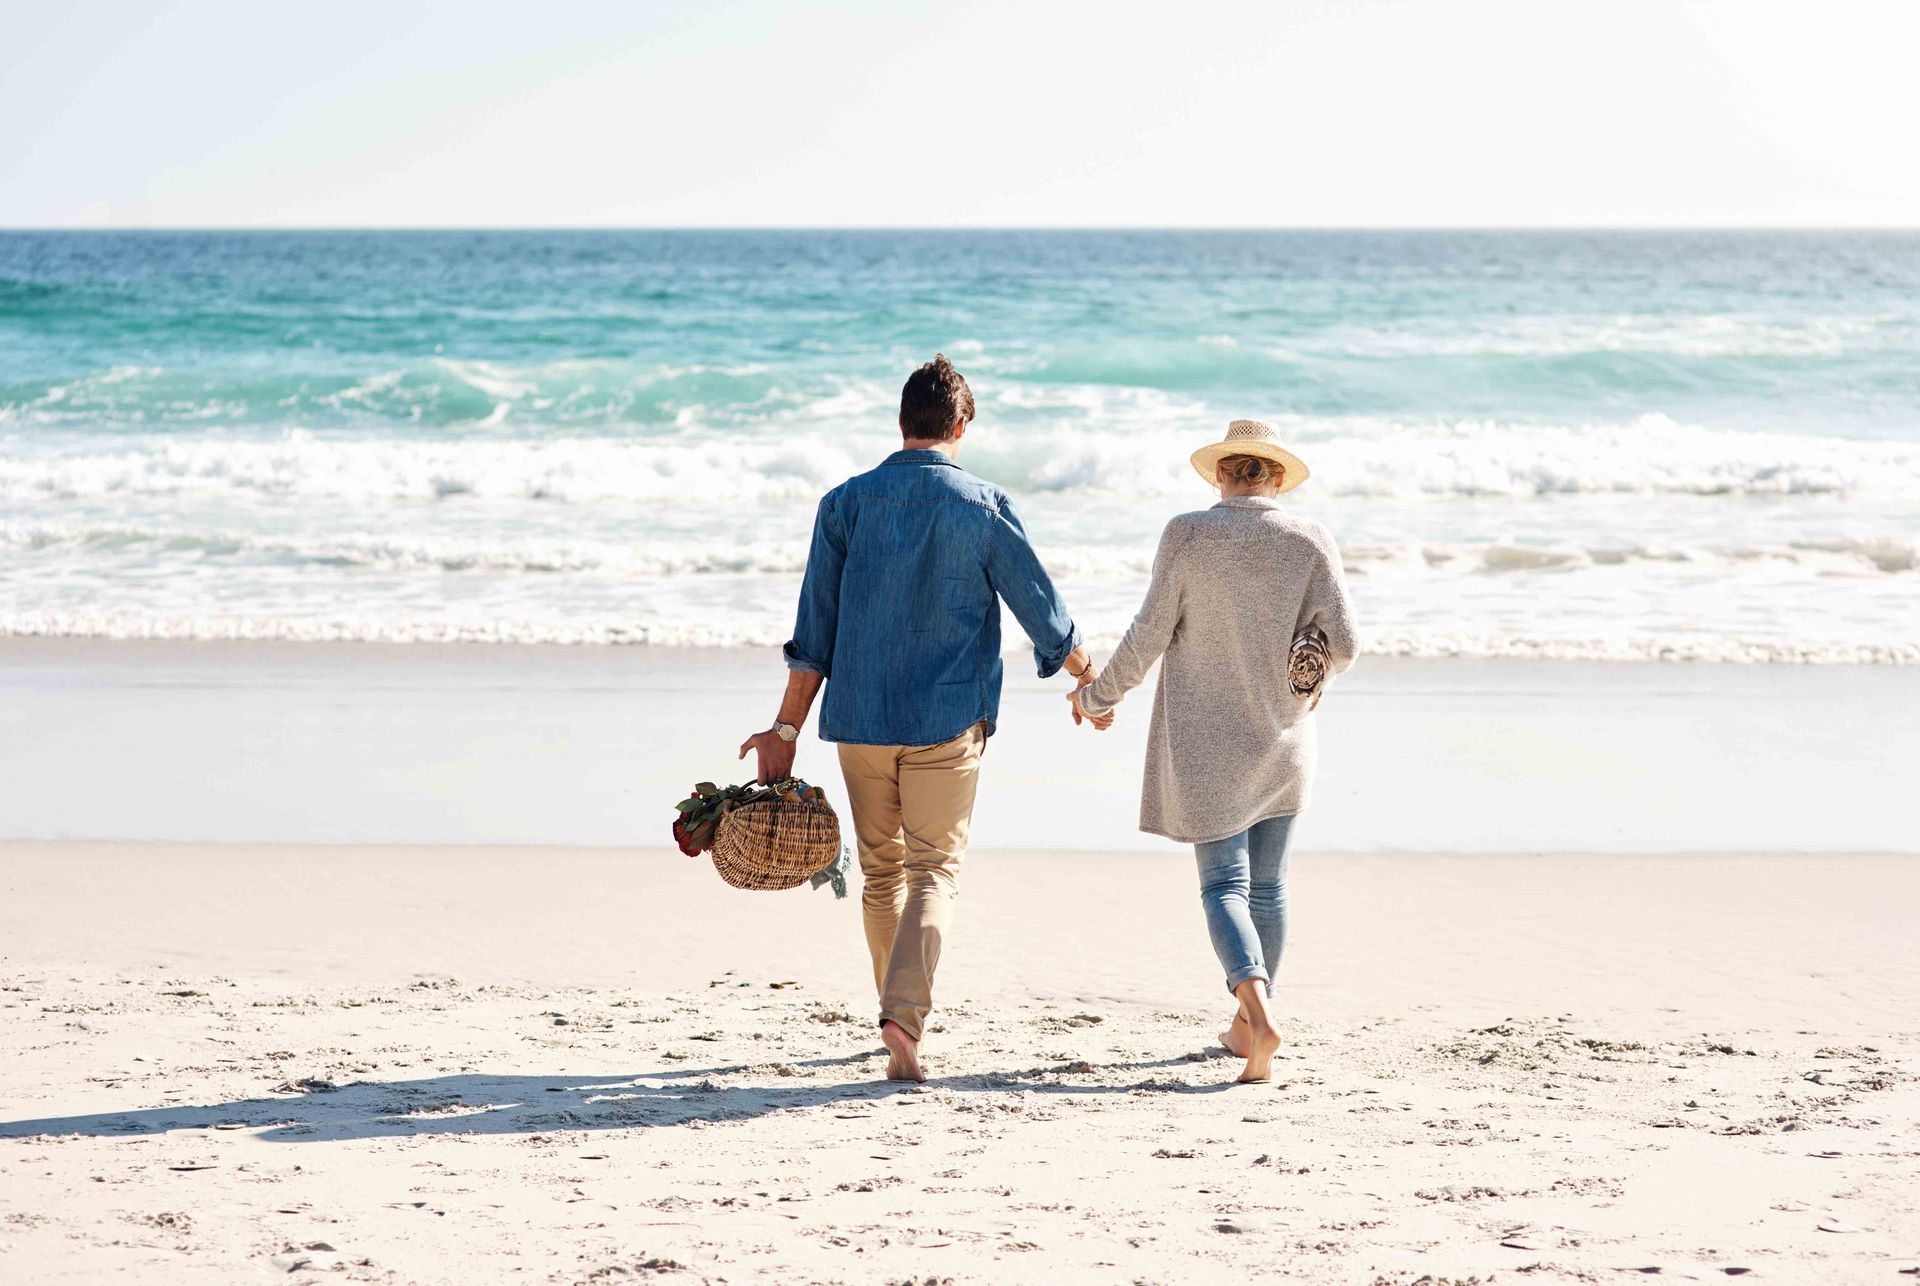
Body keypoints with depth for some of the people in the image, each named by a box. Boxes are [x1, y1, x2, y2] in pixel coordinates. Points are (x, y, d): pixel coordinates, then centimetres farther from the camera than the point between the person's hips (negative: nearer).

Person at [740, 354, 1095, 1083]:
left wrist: (786, 730, 4)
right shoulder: (983, 507, -4)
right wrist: (1091, 682, 19)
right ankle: (905, 1015, -22)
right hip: (947, 721, -2)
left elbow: (813, 633, 0)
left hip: (859, 718, 2)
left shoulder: (846, 504, 1)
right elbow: (1044, 614, 2)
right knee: (935, 870, -1)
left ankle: (900, 1015, 25)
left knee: (882, 871, 15)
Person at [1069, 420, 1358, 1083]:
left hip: (1206, 742, -2)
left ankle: (1260, 1010, -25)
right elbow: (1341, 645, -6)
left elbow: (1150, 634, -7)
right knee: (1267, 886, 15)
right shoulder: (1310, 540, -4)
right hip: (1283, 738, 2)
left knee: (1225, 886, -3)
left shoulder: (1188, 534, -9)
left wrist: (1098, 694, 8)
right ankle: (1246, 1026, 24)